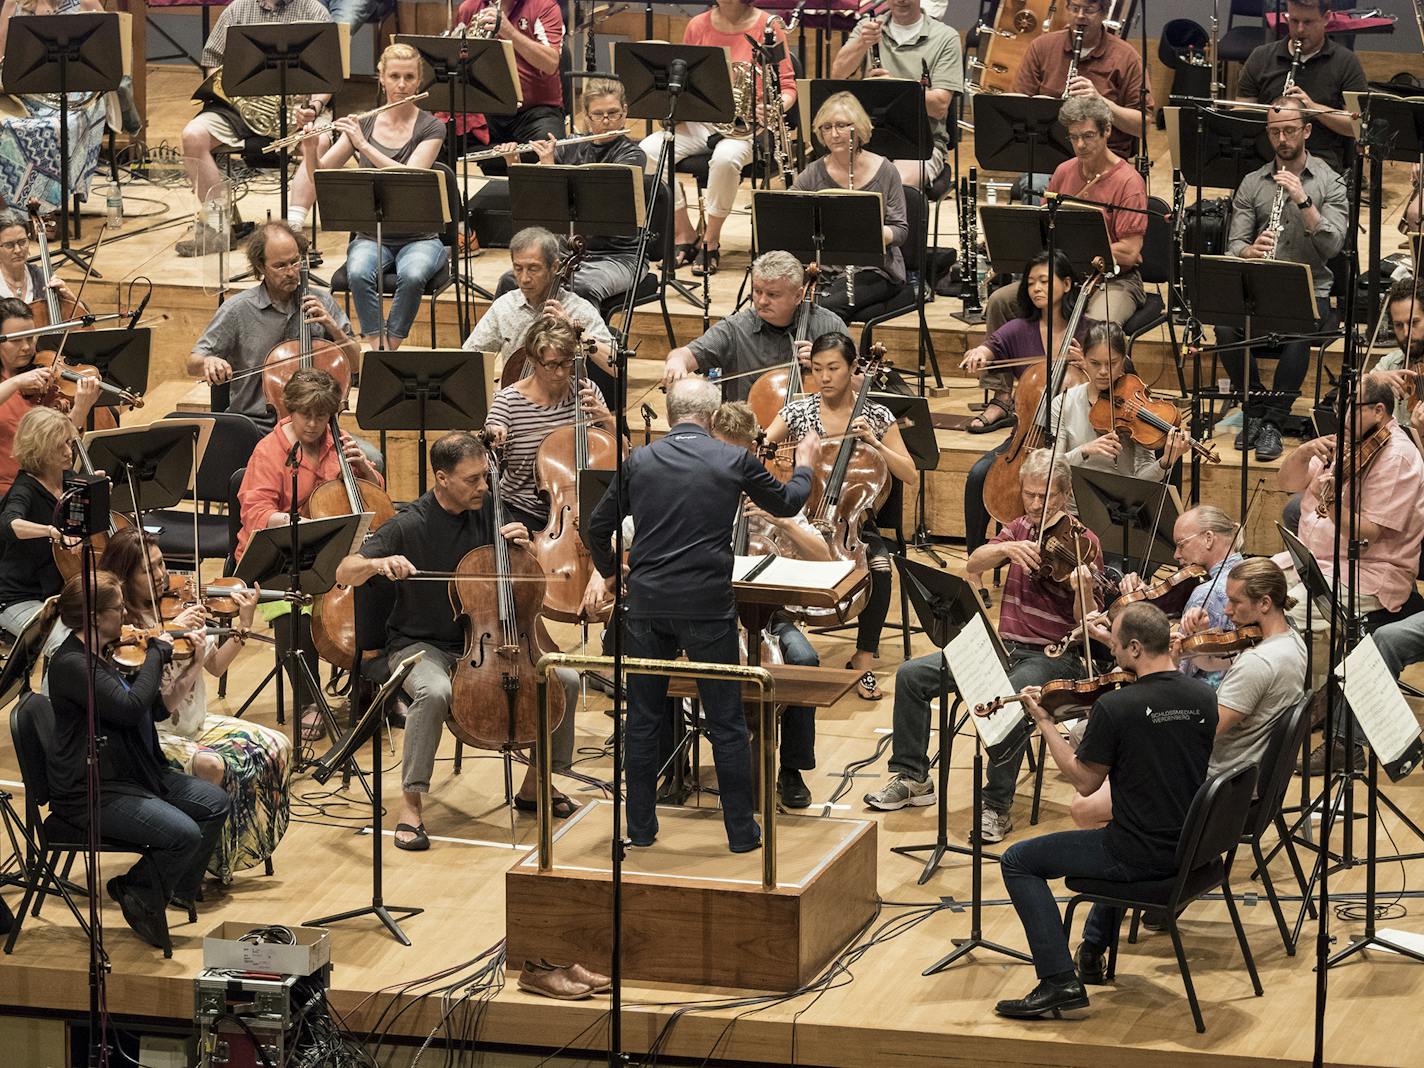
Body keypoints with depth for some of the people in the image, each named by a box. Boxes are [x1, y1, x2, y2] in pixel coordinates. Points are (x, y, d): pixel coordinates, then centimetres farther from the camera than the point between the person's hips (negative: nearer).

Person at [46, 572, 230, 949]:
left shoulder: (105, 655, 9)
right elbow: (130, 707, -32)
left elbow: (154, 710, 12)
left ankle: (175, 889, 16)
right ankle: (141, 900, 1)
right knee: (183, 833, -23)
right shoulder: (71, 664, -21)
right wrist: (157, 654, -20)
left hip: (133, 773, 10)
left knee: (214, 803, 6)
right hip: (90, 793, -10)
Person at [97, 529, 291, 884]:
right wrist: (170, 632, -31)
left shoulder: (176, 607, 5)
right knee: (212, 765, -33)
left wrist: (243, 624, -6)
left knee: (274, 747, -5)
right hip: (148, 736, -8)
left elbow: (216, 665, 7)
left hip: (191, 724, 8)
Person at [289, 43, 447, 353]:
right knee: (359, 274, -33)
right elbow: (319, 176, 2)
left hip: (419, 237, -2)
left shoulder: (431, 128, -2)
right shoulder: (362, 123, 6)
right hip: (371, 236, 2)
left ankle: (390, 346, -24)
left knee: (412, 276, -36)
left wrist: (364, 145, -25)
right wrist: (310, 147, -18)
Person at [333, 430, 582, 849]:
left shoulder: (487, 510, 0)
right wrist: (379, 563, -41)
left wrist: (521, 545, -9)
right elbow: (344, 574, -19)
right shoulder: (409, 525, -16)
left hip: (480, 640, 5)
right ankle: (410, 806, -28)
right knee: (435, 693, -39)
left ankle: (535, 785, 10)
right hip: (420, 645, -5)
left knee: (565, 680, -8)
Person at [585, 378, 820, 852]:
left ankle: (640, 828, 16)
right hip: (708, 608, -2)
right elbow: (786, 503, 16)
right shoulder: (734, 460, -1)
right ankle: (741, 832, 10)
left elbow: (598, 527, 10)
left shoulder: (638, 461, 3)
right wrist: (804, 463, 36)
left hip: (647, 606, 2)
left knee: (643, 720, 12)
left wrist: (610, 571, 31)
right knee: (727, 724, 6)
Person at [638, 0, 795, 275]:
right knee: (649, 150, -23)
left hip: (748, 126, -4)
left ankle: (711, 242, -17)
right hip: (701, 122, 4)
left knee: (726, 158, -38)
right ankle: (685, 236, -10)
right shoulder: (698, 26, 7)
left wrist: (776, 107, -22)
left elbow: (787, 85, 0)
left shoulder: (767, 27, -3)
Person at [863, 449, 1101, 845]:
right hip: (1005, 645, 7)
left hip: (1054, 656, -7)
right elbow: (973, 563, -2)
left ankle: (997, 806, -25)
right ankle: (912, 778, 7)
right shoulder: (1021, 529, 11)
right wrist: (1005, 548, -20)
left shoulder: (1081, 542, -8)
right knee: (912, 675, -5)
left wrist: (1084, 590, -37)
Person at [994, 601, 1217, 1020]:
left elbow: (1084, 782, -10)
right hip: (1191, 848, 7)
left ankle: (1060, 981, 1)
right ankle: (1093, 954, 50)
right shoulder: (1204, 698, -3)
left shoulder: (1115, 706, -21)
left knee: (1018, 861, 8)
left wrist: (1045, 724, 1)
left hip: (1142, 856, -7)